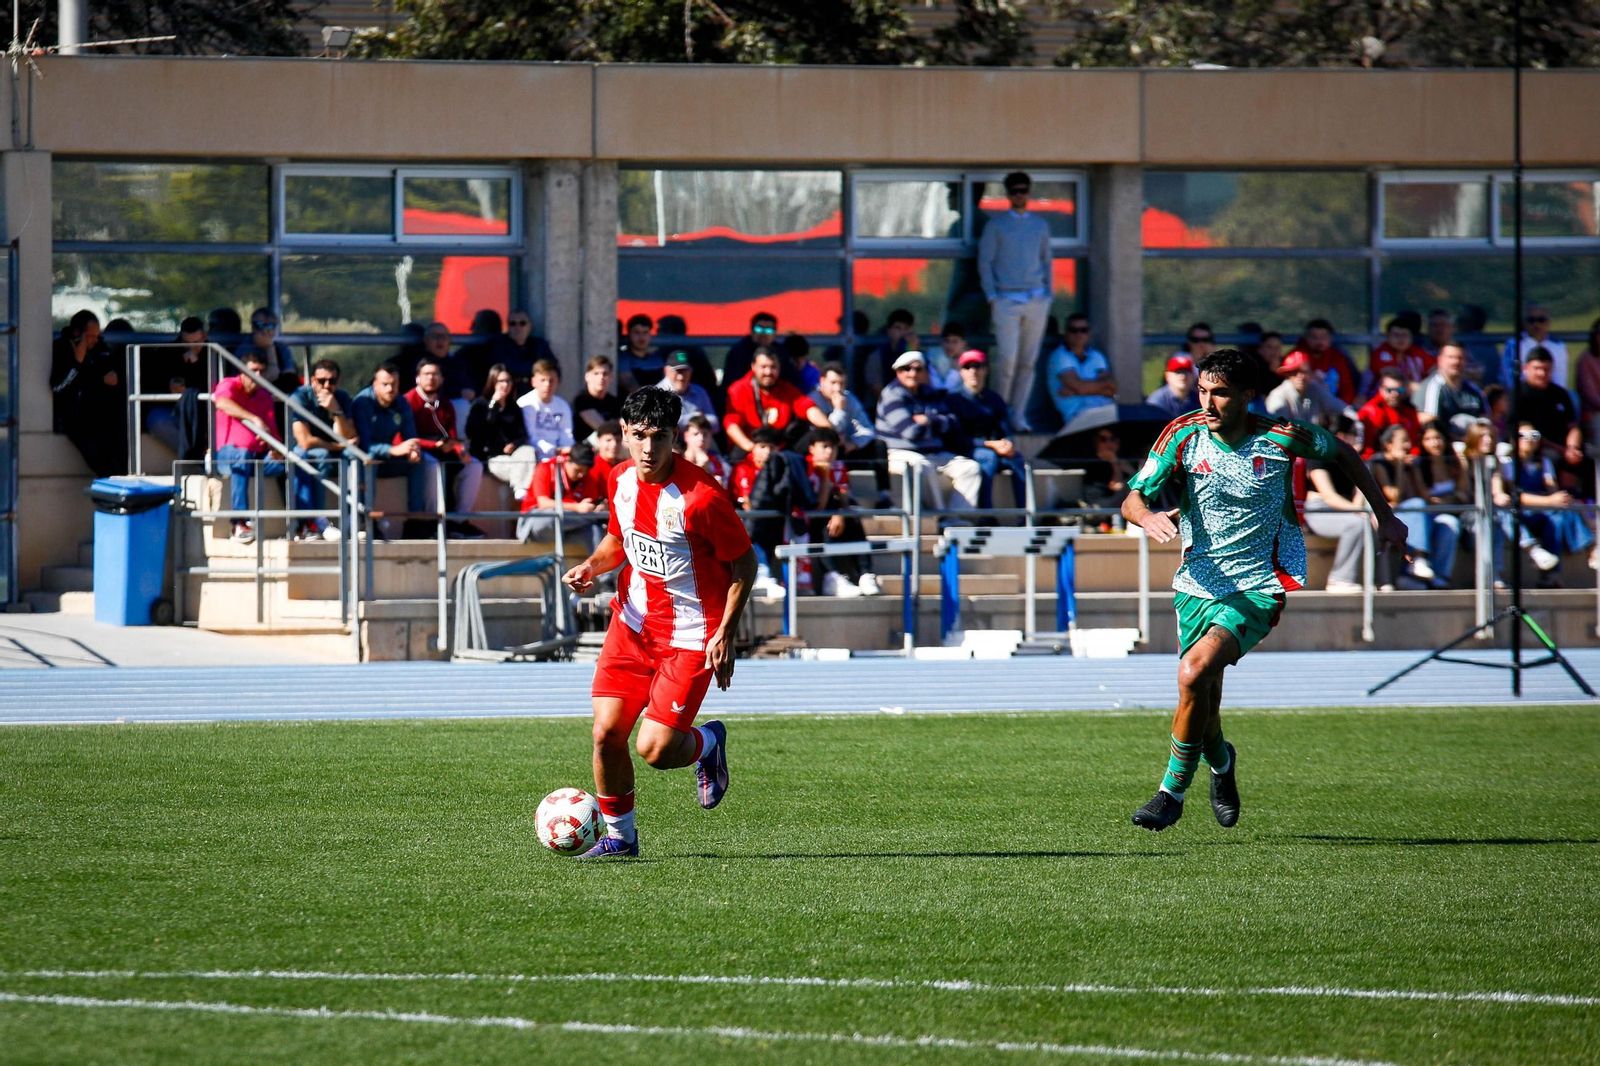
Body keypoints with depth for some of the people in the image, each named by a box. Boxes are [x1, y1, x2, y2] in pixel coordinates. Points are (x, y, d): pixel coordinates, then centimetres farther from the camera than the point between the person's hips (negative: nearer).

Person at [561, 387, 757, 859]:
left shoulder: (701, 496, -22)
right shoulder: (621, 481, -2)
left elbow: (744, 562, -11)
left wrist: (725, 635, -14)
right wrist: (592, 567, -3)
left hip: (690, 636, -5)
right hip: (633, 623, 5)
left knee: (656, 749, -11)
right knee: (606, 733, -4)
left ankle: (708, 743, 24)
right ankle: (618, 834, 17)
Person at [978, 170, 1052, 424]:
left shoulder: (1040, 225, 14)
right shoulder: (996, 225, 4)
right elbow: (985, 262, 3)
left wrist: (1048, 295, 10)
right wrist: (991, 296, -5)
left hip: (1036, 300, 3)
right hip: (1006, 300, -3)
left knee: (1029, 362, 1)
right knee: (1007, 358, -12)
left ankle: (1017, 416, 5)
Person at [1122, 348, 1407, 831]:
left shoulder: (1282, 437, -12)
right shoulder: (1184, 434, -7)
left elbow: (1344, 454, 7)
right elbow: (1132, 498, -9)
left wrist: (1385, 516, 10)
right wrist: (1148, 516, -33)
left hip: (1258, 585, -4)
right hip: (1198, 583, 4)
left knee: (1194, 671, -24)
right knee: (1202, 703, 9)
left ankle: (1174, 789, -8)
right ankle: (1220, 760, 45)